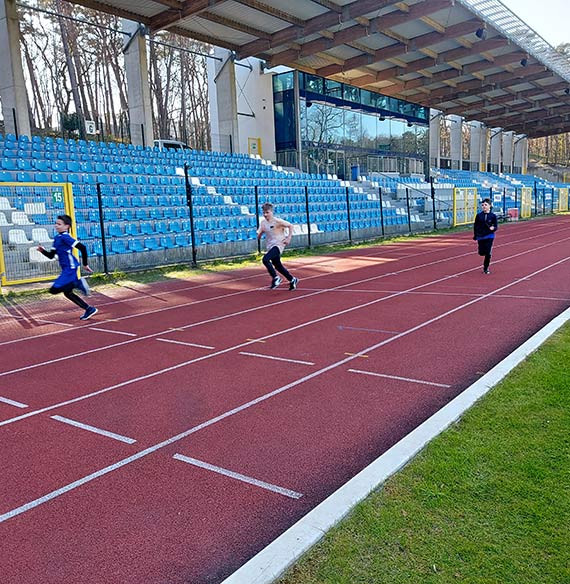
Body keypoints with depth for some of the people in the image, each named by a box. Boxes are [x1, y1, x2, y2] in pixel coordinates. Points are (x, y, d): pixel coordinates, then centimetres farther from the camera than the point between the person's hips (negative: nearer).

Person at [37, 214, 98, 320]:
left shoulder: (65, 237, -14)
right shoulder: (57, 238, 14)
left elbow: (82, 247, -21)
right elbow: (51, 256, 17)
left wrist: (85, 264, -16)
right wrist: (43, 251, -2)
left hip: (70, 268, -10)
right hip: (66, 269, 10)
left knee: (54, 290, -16)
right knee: (67, 293, 17)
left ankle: (78, 284, -10)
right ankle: (89, 309, 23)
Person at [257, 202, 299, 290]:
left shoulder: (277, 221, -13)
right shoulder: (263, 222, 5)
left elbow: (290, 226, -7)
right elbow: (259, 236, 16)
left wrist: (289, 238, -13)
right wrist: (260, 233, -7)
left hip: (278, 244, -8)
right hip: (270, 246, 8)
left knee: (265, 259, -27)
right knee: (277, 265, 15)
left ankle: (276, 278, -12)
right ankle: (292, 280, 33)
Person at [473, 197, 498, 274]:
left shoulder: (493, 216, -5)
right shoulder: (479, 215, -2)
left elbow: (495, 227, -1)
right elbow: (475, 225, 6)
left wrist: (493, 228, -25)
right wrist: (475, 236, 8)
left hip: (489, 236, -2)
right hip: (480, 236, 2)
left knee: (488, 253, -6)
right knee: (481, 252, 3)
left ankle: (486, 268, 9)